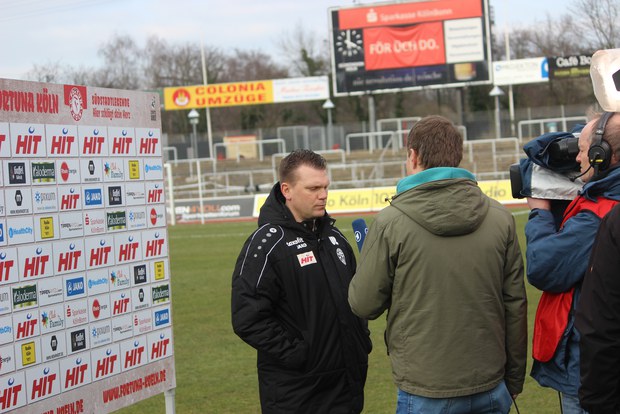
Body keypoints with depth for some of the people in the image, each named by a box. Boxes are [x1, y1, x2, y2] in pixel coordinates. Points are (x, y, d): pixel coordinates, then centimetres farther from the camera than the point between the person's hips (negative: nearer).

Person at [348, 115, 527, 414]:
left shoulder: (391, 222, -11)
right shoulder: (499, 217, -1)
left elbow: (364, 305, -5)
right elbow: (516, 306, 4)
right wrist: (513, 381, 15)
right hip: (491, 389, 3)